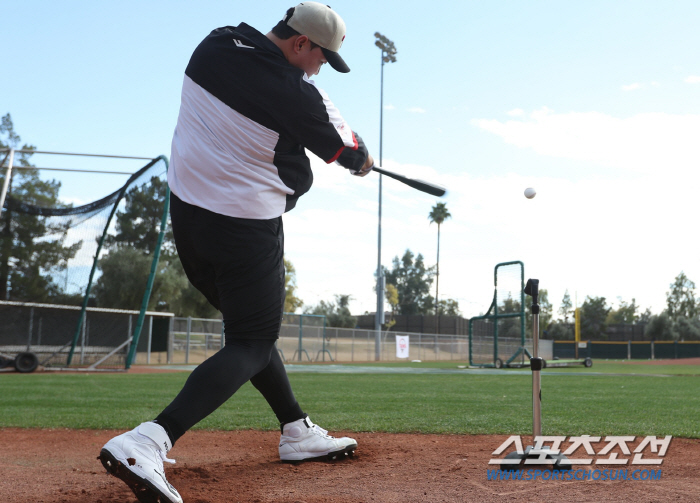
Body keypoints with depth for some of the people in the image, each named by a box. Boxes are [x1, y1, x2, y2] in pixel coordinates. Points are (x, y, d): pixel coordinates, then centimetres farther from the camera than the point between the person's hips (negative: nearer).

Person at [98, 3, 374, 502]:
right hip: (247, 228, -8)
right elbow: (342, 149, -1)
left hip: (186, 215, 8)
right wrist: (362, 159, 23)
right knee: (252, 343, -1)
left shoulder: (212, 45, 1)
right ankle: (149, 442, -18)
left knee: (251, 326, 19)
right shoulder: (295, 94, -18)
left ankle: (298, 431, 28)